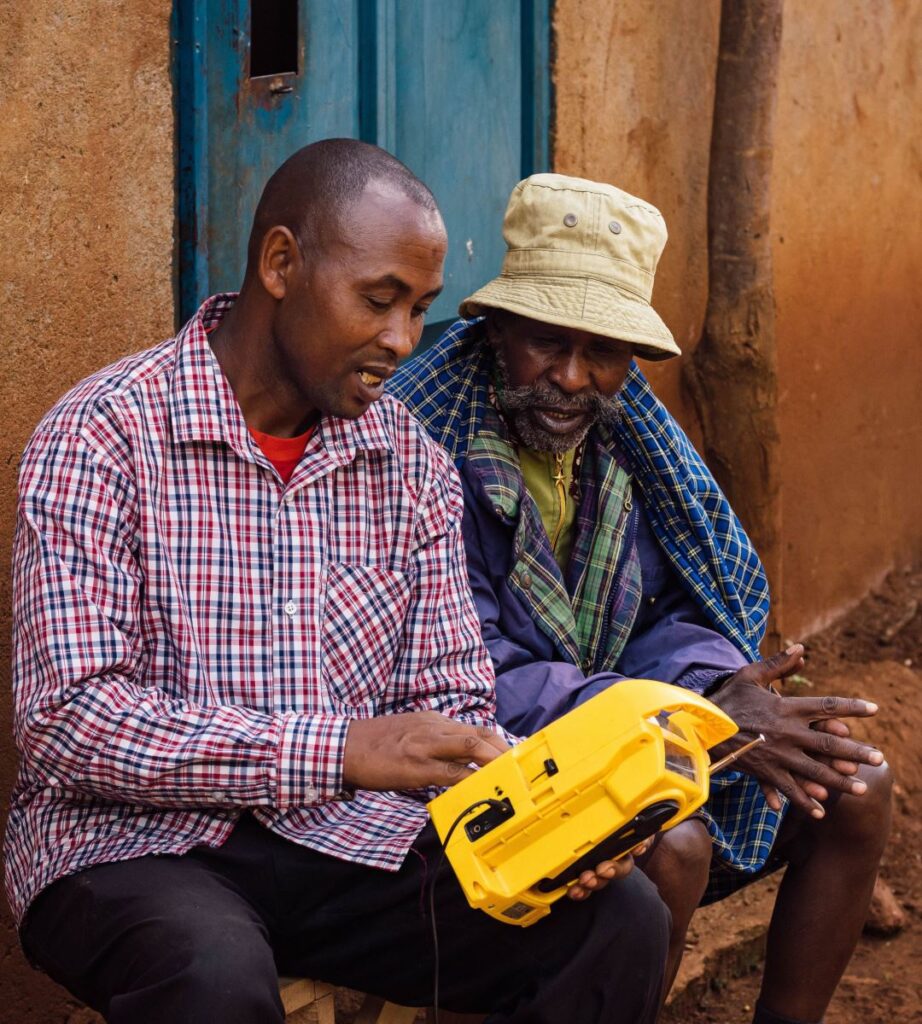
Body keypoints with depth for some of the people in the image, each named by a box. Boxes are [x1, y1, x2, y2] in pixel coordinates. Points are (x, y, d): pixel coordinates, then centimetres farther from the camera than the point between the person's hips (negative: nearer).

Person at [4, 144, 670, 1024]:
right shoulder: (105, 435, -11)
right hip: (137, 841, -4)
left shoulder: (409, 463, 7)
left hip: (346, 834, 5)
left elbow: (449, 699, 9)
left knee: (619, 920, -16)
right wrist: (341, 748, -25)